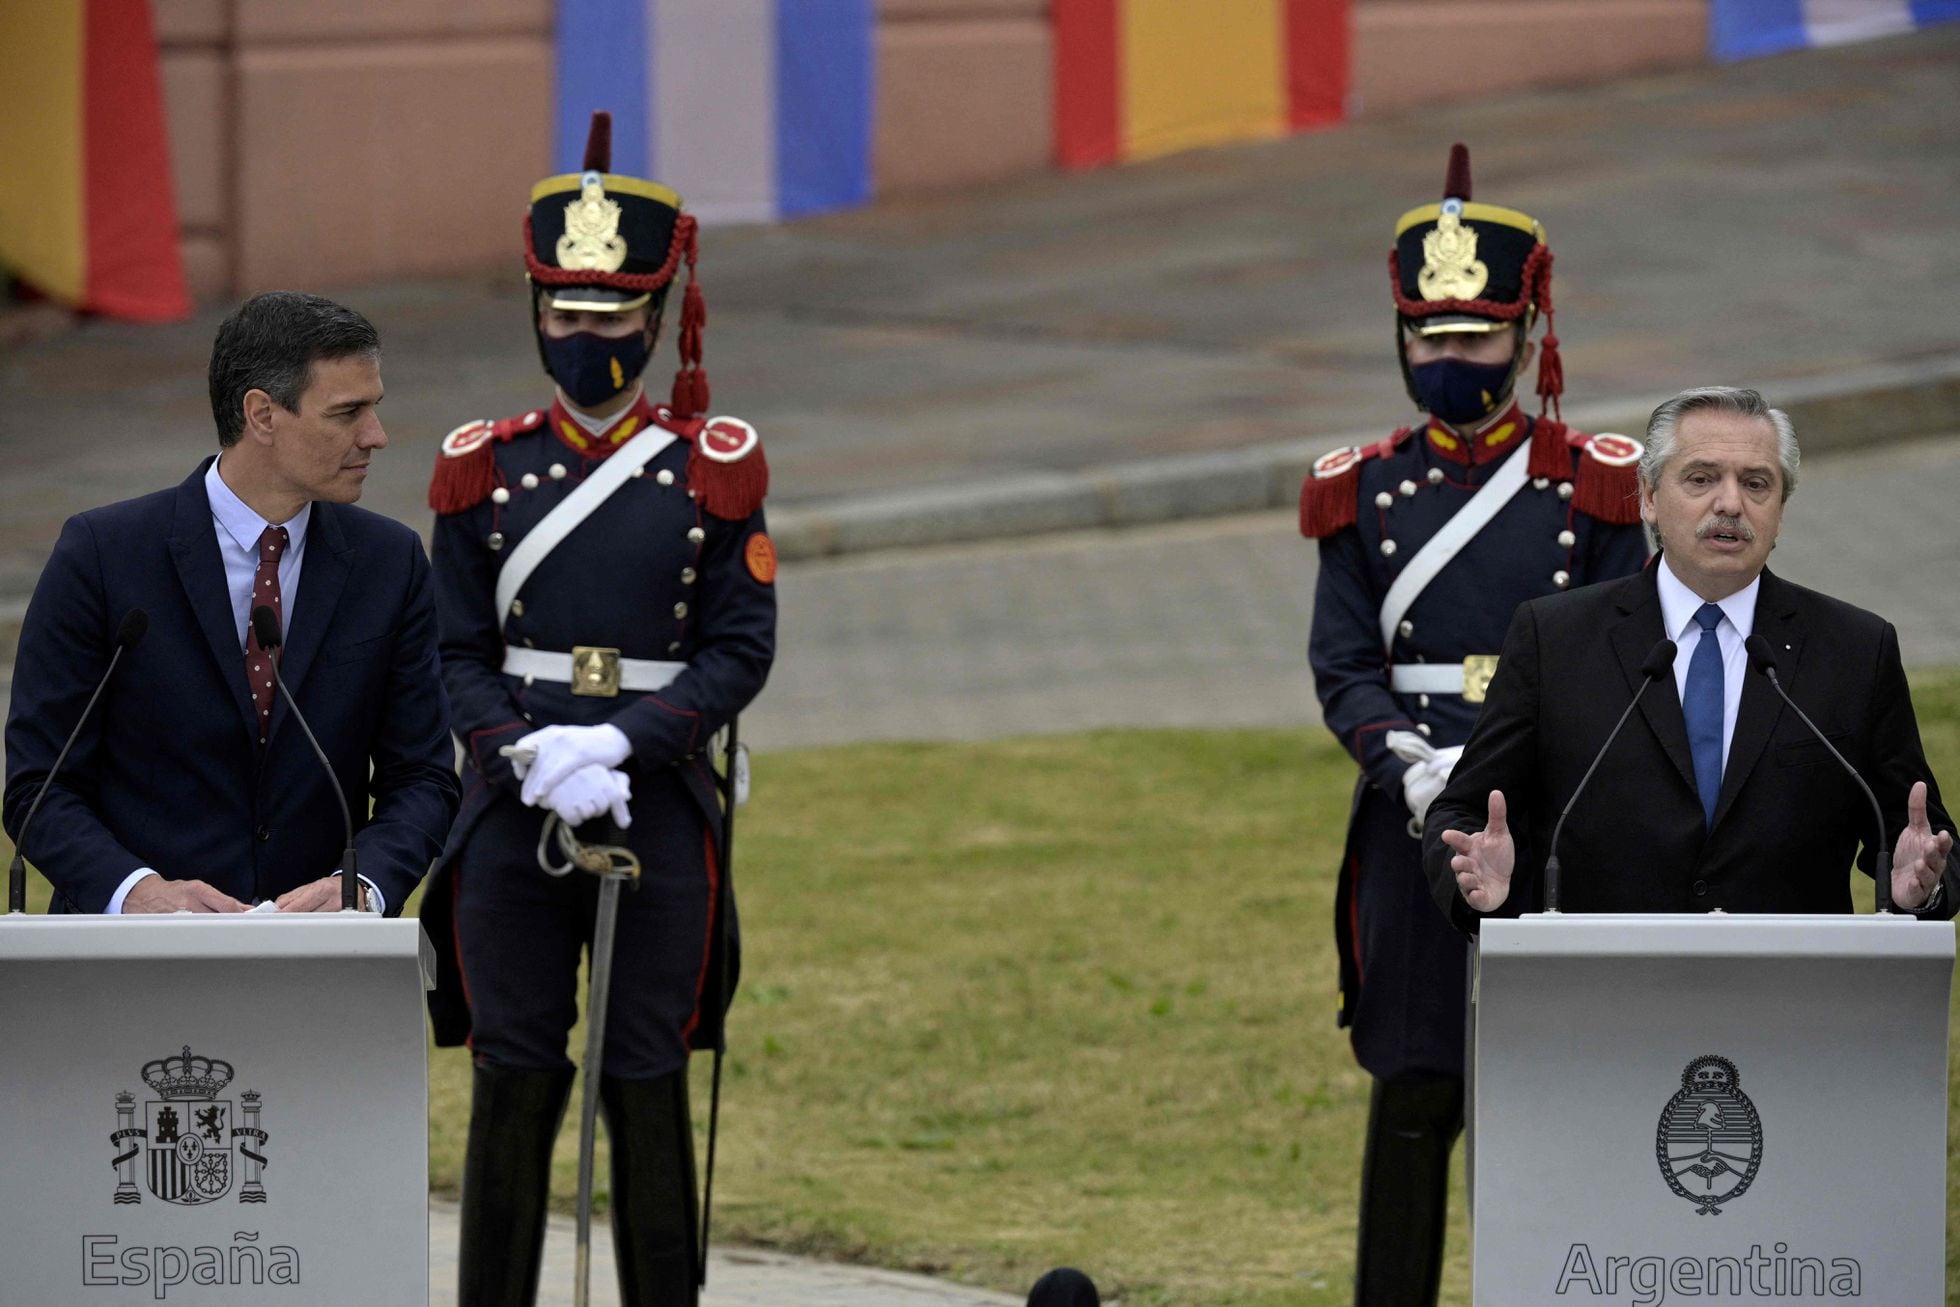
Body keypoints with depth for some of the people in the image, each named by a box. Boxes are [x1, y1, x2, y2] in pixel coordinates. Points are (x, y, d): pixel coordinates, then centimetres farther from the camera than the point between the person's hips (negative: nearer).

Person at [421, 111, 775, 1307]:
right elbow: (457, 655, 4)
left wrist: (622, 745, -15)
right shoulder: (485, 469, 6)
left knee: (650, 1085, 1)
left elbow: (742, 650, -1)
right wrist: (531, 759, -13)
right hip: (514, 816, 1)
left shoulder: (715, 467, 2)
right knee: (514, 1080, 0)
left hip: (661, 812, -1)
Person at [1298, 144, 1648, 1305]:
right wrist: (1411, 764, -15)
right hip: (1414, 820, 0)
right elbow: (1343, 666, 4)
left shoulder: (1592, 488, 4)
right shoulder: (1367, 494, 8)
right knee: (1417, 1090, -2)